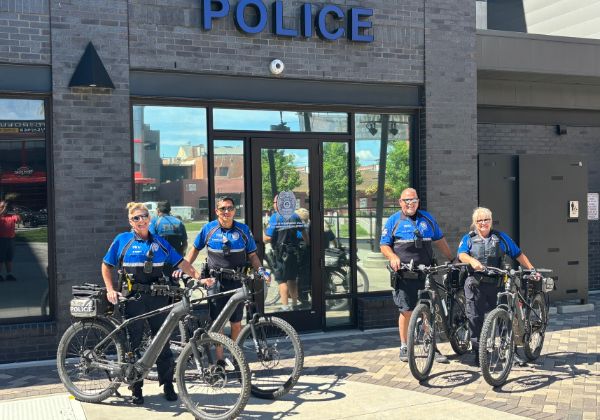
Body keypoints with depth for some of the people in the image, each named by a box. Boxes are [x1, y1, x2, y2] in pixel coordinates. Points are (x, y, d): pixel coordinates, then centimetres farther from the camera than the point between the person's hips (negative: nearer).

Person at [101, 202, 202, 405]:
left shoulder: (159, 242, 8)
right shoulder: (122, 240, 2)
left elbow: (181, 263, 6)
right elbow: (106, 266, 9)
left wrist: (199, 278, -7)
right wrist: (110, 289, -2)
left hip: (158, 296, 2)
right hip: (133, 297, -2)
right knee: (134, 342, 4)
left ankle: (168, 385, 17)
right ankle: (136, 389, 16)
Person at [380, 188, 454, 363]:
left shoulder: (427, 219, 14)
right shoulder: (393, 221, 5)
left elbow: (439, 240, 22)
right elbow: (384, 245, 3)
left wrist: (452, 259, 20)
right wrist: (393, 257, -16)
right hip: (404, 275, -2)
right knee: (406, 312, 2)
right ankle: (404, 347, 16)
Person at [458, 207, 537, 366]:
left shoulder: (501, 237, 16)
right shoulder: (468, 238, 12)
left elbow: (519, 255, 16)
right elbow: (462, 254, -6)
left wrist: (532, 269, 5)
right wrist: (472, 261, -27)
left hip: (496, 284, 0)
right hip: (475, 285, 0)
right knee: (475, 318, -1)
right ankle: (478, 353, 6)